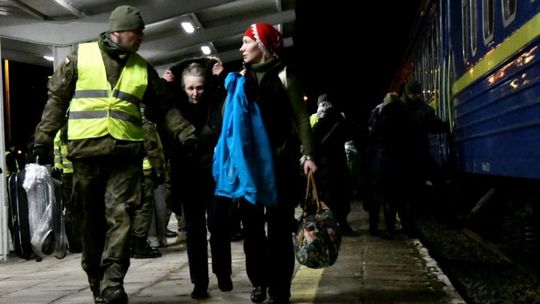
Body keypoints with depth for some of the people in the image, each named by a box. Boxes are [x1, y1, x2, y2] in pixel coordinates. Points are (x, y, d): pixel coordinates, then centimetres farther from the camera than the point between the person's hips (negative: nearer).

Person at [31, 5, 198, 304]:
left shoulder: (142, 67, 13)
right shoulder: (80, 56, 7)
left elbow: (164, 108, 17)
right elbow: (57, 99, 8)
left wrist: (185, 132, 4)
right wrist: (44, 137, 1)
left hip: (126, 153, 1)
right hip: (86, 151, -1)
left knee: (120, 217, -10)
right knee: (92, 220, 7)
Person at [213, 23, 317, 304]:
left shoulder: (283, 75, -2)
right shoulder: (239, 79, 12)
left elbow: (301, 118, -6)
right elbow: (229, 118, 13)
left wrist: (308, 155, -16)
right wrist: (225, 152, 4)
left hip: (279, 160, -4)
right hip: (248, 161, 4)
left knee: (279, 226, 0)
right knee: (251, 225, 8)